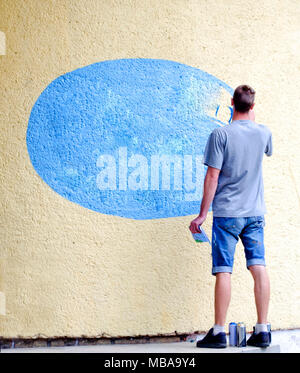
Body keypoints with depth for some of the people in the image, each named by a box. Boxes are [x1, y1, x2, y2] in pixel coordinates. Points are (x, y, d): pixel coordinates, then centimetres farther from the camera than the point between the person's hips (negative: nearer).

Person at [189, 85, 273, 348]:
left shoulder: (221, 134, -9)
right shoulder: (264, 133, 5)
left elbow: (212, 176, -10)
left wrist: (202, 214, -4)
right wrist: (253, 120, 41)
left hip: (227, 213, -4)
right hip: (256, 213, 4)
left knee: (223, 271, -3)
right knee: (259, 268, 3)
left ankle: (219, 333, -1)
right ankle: (263, 331, 4)